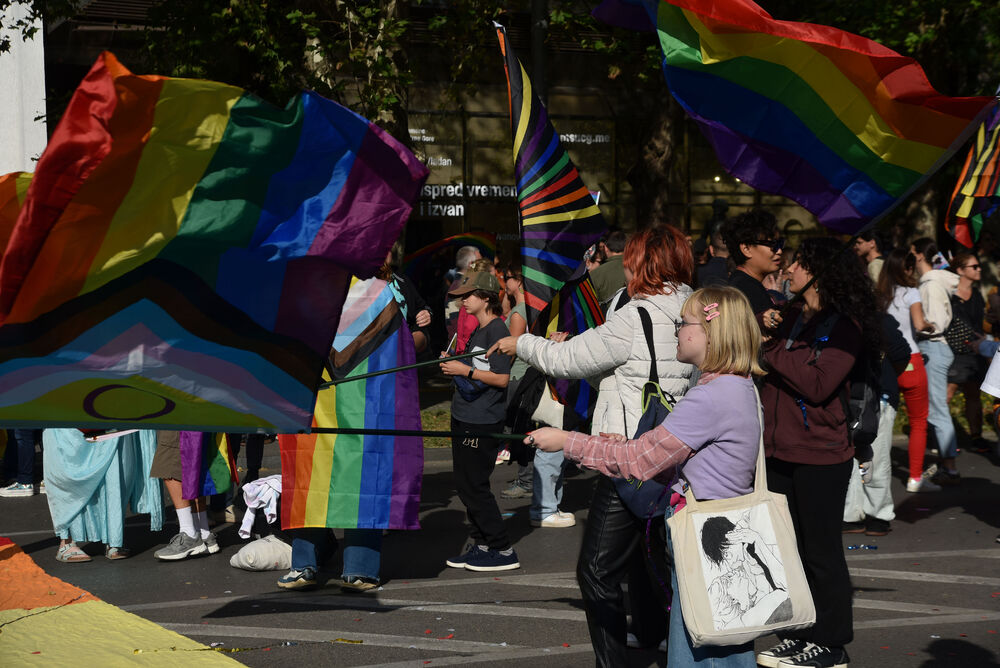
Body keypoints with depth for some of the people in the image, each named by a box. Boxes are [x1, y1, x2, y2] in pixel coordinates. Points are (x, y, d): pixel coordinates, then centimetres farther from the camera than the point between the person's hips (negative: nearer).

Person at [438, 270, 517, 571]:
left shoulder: (497, 331, -14)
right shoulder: (477, 331, 15)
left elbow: (501, 378, -18)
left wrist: (465, 371, -18)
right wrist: (453, 363, 8)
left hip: (482, 423, -10)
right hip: (465, 419, 10)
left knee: (474, 487, -7)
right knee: (465, 486, 12)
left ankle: (502, 550, 0)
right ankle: (482, 544, 20)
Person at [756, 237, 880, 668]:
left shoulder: (844, 326, -10)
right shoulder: (792, 316, 11)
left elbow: (818, 384, -20)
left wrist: (772, 349, -16)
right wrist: (764, 334, -1)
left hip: (820, 456, -7)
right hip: (779, 451, 7)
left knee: (820, 552, 1)